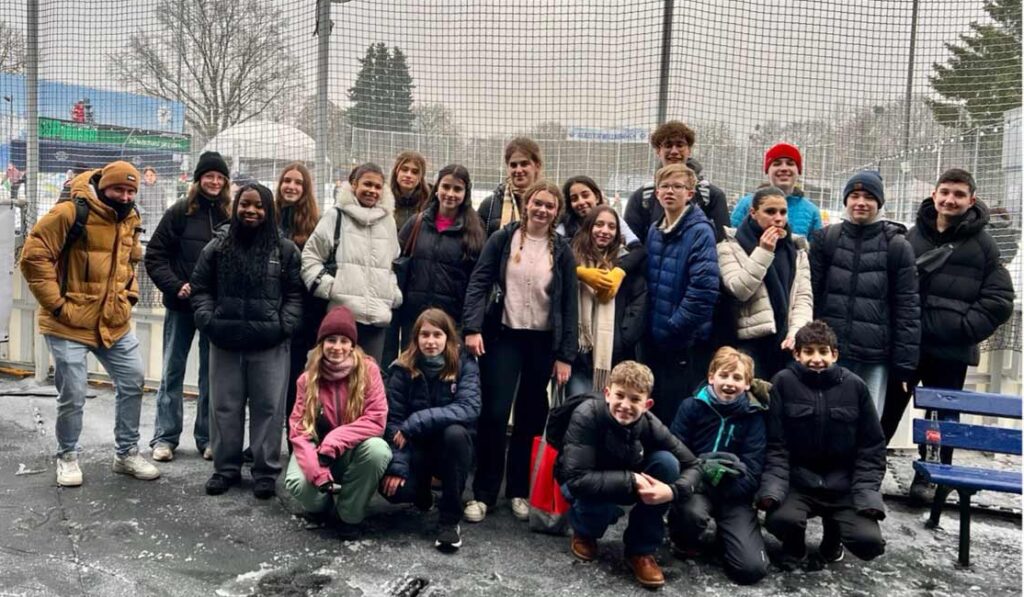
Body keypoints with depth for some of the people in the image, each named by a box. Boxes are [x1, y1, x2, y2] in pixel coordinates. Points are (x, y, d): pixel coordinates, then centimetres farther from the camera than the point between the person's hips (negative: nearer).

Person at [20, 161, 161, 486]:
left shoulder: (129, 219, 7)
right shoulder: (70, 212, -15)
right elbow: (33, 255, -15)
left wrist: (128, 297, 10)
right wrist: (56, 303, -15)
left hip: (115, 322, 7)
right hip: (69, 324, -6)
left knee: (132, 381, 8)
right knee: (73, 394, 0)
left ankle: (127, 453, 23)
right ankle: (67, 457, 24)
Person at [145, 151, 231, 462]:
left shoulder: (231, 216, 1)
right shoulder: (181, 212, -2)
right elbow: (154, 256, 0)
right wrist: (175, 286, -12)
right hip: (181, 306, -1)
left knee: (212, 373, 8)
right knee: (173, 371, 8)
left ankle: (207, 437, 18)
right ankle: (165, 437, 18)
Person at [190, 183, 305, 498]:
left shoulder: (286, 250, 3)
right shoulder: (217, 247, 8)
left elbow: (295, 294, 3)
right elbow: (201, 288, 11)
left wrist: (284, 326, -9)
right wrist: (208, 321, -3)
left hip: (270, 344, -2)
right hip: (224, 341, 2)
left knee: (268, 407, 3)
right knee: (225, 406, 10)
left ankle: (266, 471, 14)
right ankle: (225, 468, 23)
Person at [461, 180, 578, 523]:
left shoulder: (562, 251, 4)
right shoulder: (503, 239, 1)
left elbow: (569, 304, 3)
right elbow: (479, 282, -3)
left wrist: (566, 355, -2)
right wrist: (472, 328, -16)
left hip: (543, 342, 2)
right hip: (503, 336, -1)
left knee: (530, 417, 9)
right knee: (494, 413, -5)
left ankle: (519, 490, 22)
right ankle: (483, 493, 7)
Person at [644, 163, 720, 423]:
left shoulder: (700, 232, -11)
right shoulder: (654, 231, 10)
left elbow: (704, 289, -20)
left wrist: (673, 327, -17)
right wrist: (650, 326, 7)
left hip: (686, 344, -6)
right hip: (655, 341, 7)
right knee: (654, 414, 16)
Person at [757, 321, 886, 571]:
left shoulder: (854, 386, -1)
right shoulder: (784, 382, -7)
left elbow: (872, 446, 5)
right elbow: (775, 444, -7)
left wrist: (868, 492, -6)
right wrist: (773, 485, -20)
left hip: (844, 485, 2)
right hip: (797, 482, -2)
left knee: (870, 542, -19)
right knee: (780, 519, -30)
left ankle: (832, 539, 20)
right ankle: (795, 549, 9)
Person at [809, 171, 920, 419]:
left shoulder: (897, 246, 2)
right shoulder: (825, 239, 4)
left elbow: (907, 308, 0)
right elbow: (809, 294, 3)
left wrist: (905, 364, -4)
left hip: (874, 357, -1)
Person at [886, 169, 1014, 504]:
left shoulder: (983, 244, 2)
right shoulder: (912, 236, 4)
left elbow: (999, 300, 0)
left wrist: (965, 329, -11)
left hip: (952, 349, 0)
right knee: (886, 410, 7)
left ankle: (929, 477, 24)